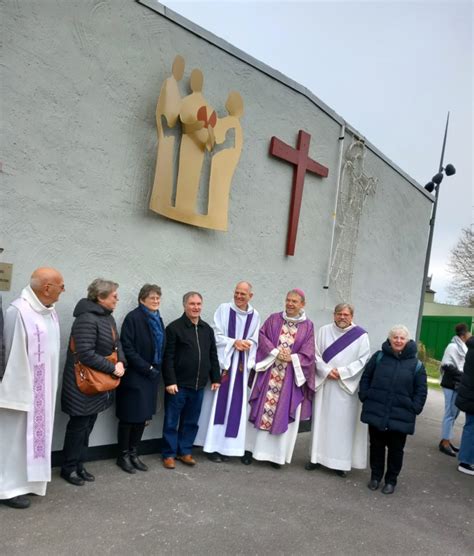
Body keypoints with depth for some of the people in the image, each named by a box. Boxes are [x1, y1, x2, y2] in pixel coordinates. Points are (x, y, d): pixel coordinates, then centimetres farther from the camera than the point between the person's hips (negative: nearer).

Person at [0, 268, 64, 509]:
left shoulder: (49, 311, 4)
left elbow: (51, 350, 7)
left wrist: (50, 387, 7)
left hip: (44, 388, 8)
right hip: (24, 388, -8)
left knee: (35, 432, 17)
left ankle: (28, 479, 32)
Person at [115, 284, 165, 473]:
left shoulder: (157, 319, 11)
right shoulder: (133, 318, -12)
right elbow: (127, 348, -17)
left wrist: (155, 369, 5)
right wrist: (147, 368, -17)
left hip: (151, 376, 7)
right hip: (134, 376, -7)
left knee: (143, 416, 11)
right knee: (129, 417, 4)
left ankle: (133, 453, 24)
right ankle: (123, 455, 19)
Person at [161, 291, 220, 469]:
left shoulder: (207, 329, 11)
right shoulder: (174, 328, -7)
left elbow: (213, 356, 15)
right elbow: (168, 358, -11)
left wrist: (215, 378, 10)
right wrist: (170, 381, -16)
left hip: (198, 385, 5)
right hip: (178, 384, -5)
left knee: (191, 421, 14)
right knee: (171, 421, 6)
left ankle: (185, 451, 28)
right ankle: (169, 454, 18)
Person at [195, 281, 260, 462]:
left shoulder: (255, 315, 6)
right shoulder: (224, 309, -2)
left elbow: (254, 341, 8)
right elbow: (216, 335, -6)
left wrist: (246, 344, -13)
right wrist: (234, 342, -15)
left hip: (241, 364, 3)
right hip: (223, 362, -3)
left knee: (235, 405, 5)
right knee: (219, 403, -1)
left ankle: (227, 445, 14)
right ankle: (213, 446, 8)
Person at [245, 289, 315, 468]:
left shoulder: (308, 326, 3)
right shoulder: (273, 319, 5)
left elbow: (308, 353, -1)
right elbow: (262, 336, -1)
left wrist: (291, 358, -14)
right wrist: (275, 352, -13)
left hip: (291, 375, 0)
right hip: (268, 372, 1)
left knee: (283, 413, 4)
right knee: (261, 409, 4)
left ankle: (277, 454, 15)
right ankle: (251, 448, 14)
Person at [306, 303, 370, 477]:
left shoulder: (360, 335, -2)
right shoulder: (324, 331, 6)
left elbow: (363, 360, -5)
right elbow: (316, 355, 3)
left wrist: (342, 372, -11)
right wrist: (327, 371, -12)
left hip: (347, 385, -2)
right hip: (324, 383, 2)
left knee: (344, 422, 2)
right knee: (321, 420, 7)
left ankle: (342, 461, 11)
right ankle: (317, 456, 17)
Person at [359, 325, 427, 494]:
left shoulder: (416, 364, -1)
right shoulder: (378, 357, 0)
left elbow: (421, 391, 3)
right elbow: (365, 378, 7)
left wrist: (414, 409, -5)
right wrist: (365, 398, -1)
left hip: (400, 416, -1)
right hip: (376, 412, 1)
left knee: (395, 449, 10)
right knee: (376, 446, 13)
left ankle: (391, 480, 27)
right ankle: (375, 476, 30)